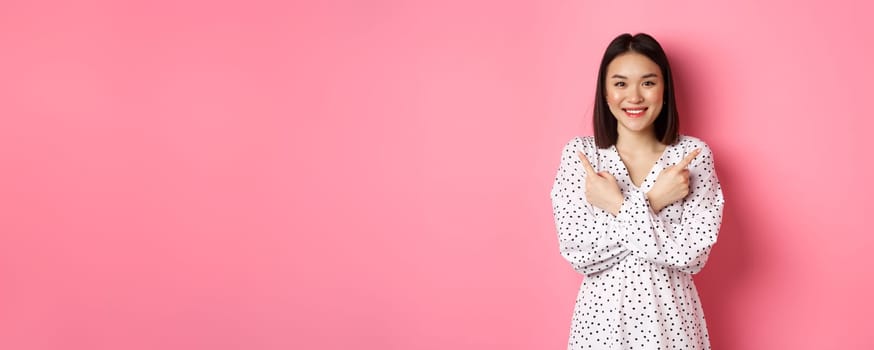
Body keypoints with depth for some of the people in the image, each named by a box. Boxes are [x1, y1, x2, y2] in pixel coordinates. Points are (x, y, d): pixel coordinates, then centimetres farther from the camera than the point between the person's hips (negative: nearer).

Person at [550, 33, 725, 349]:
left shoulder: (693, 155, -7)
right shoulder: (579, 153, -6)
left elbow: (693, 255, -14)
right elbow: (578, 253, -13)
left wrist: (619, 207, -17)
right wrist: (649, 203, -18)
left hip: (670, 315, 0)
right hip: (603, 313, 0)